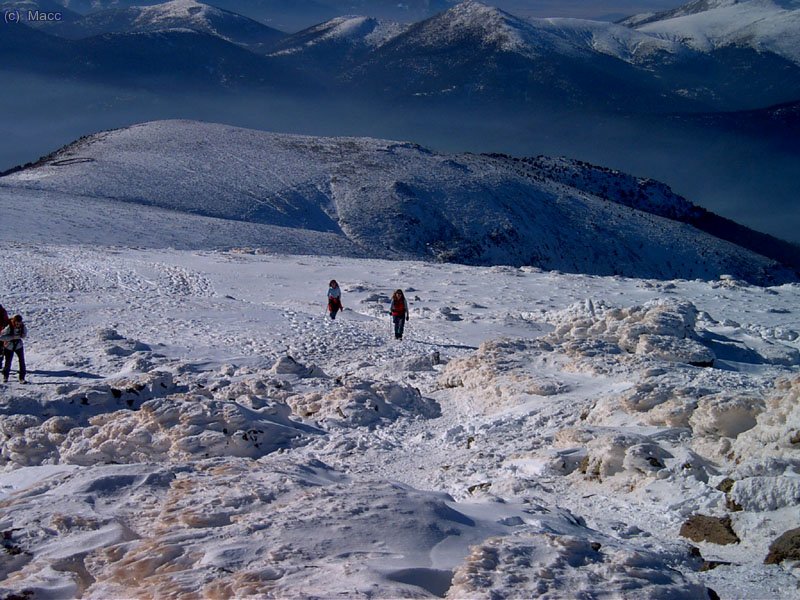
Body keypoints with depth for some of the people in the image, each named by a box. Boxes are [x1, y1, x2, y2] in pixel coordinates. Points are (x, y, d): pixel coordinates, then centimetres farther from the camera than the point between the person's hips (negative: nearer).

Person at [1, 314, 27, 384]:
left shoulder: (22, 327, -15)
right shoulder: (8, 328, -27)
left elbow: (25, 333, 7)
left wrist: (22, 335, -17)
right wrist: (12, 337, -35)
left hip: (19, 346, 3)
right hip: (9, 347, -3)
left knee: (22, 362, -9)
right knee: (8, 363, 4)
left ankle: (22, 378, -1)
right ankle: (5, 377, 30)